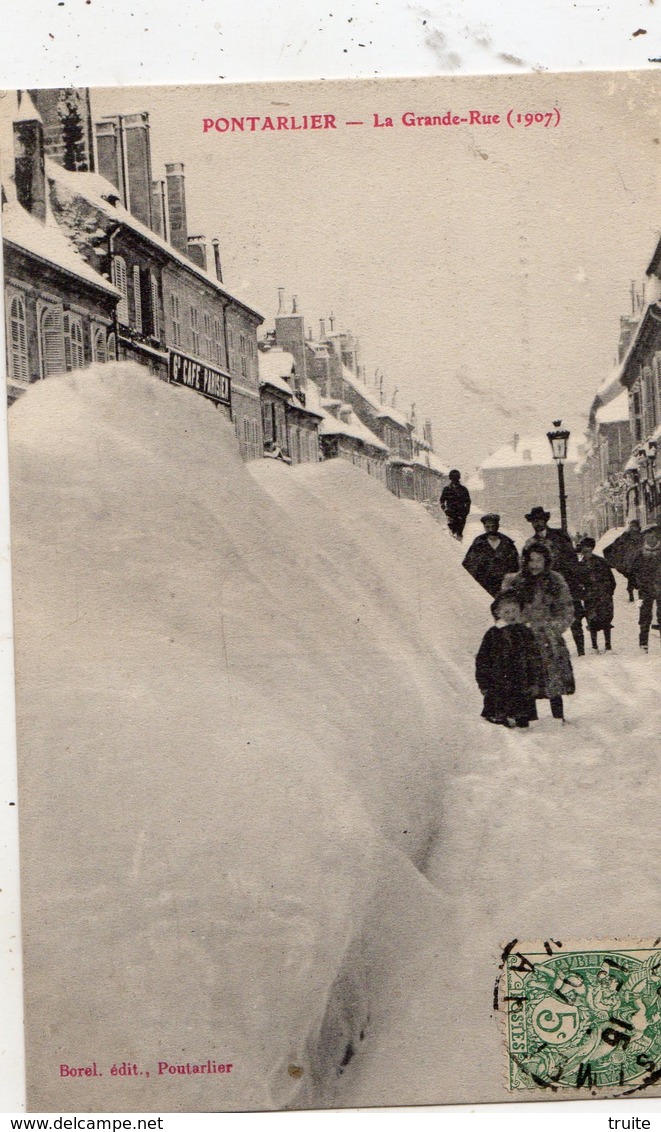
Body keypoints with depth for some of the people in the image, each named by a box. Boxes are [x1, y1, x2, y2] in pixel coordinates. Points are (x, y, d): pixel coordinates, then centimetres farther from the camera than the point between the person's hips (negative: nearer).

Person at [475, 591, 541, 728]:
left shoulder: (525, 633, 5)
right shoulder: (492, 634, -2)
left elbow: (534, 659, 8)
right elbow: (482, 660, 1)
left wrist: (533, 682, 4)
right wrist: (484, 684, -1)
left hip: (521, 686, 2)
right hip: (498, 685, -2)